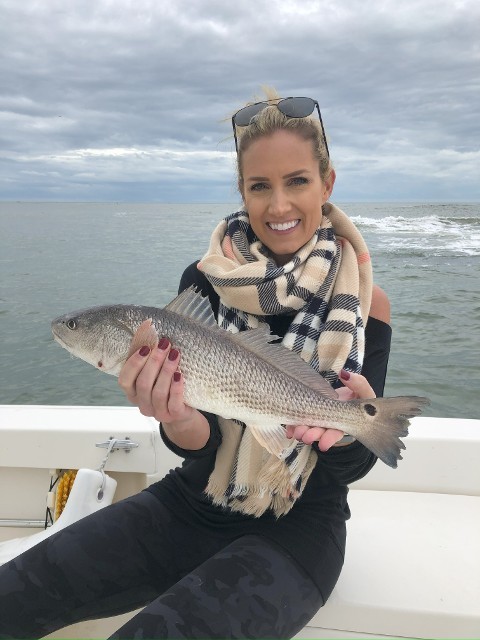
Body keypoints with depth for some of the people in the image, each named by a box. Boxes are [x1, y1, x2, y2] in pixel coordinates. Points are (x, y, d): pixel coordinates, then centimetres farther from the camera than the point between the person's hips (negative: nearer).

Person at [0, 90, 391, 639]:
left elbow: (352, 468, -5)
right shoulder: (206, 280, -7)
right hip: (190, 506, 3)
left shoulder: (364, 304, -11)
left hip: (297, 528, -1)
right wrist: (178, 420, -31)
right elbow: (199, 444, -8)